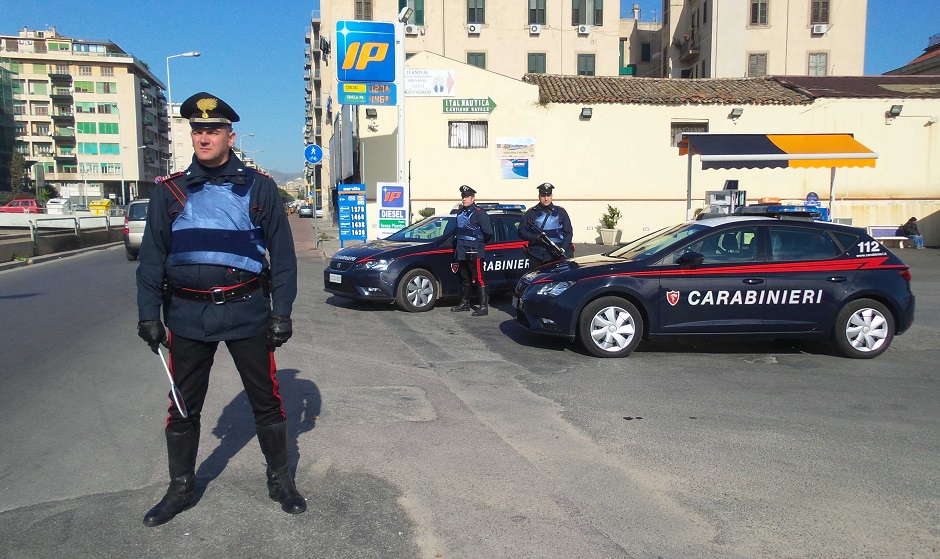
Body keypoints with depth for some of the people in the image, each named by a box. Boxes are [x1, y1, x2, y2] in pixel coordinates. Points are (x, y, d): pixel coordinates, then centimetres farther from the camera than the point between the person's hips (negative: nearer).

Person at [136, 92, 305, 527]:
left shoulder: (258, 188, 1)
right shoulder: (170, 191, 6)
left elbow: (282, 252, 1)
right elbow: (151, 256, 8)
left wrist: (282, 312, -4)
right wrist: (148, 314, 2)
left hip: (247, 311, -2)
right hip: (188, 315, 2)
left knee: (266, 400, 7)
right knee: (183, 407, 11)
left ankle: (280, 480, 25)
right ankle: (180, 488, 30)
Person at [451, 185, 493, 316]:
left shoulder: (479, 213, -9)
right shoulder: (460, 213, 17)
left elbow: (488, 233, -10)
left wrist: (479, 244, 2)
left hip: (475, 252, -8)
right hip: (462, 253, 8)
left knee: (479, 279, -9)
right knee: (465, 279, 17)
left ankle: (484, 306, -10)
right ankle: (464, 303, 28)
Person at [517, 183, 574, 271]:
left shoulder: (560, 212, 12)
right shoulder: (531, 213, 11)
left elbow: (568, 233, 11)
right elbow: (521, 231, 9)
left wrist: (563, 248, -6)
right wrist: (536, 238, -8)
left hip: (557, 256, 0)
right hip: (536, 256, 0)